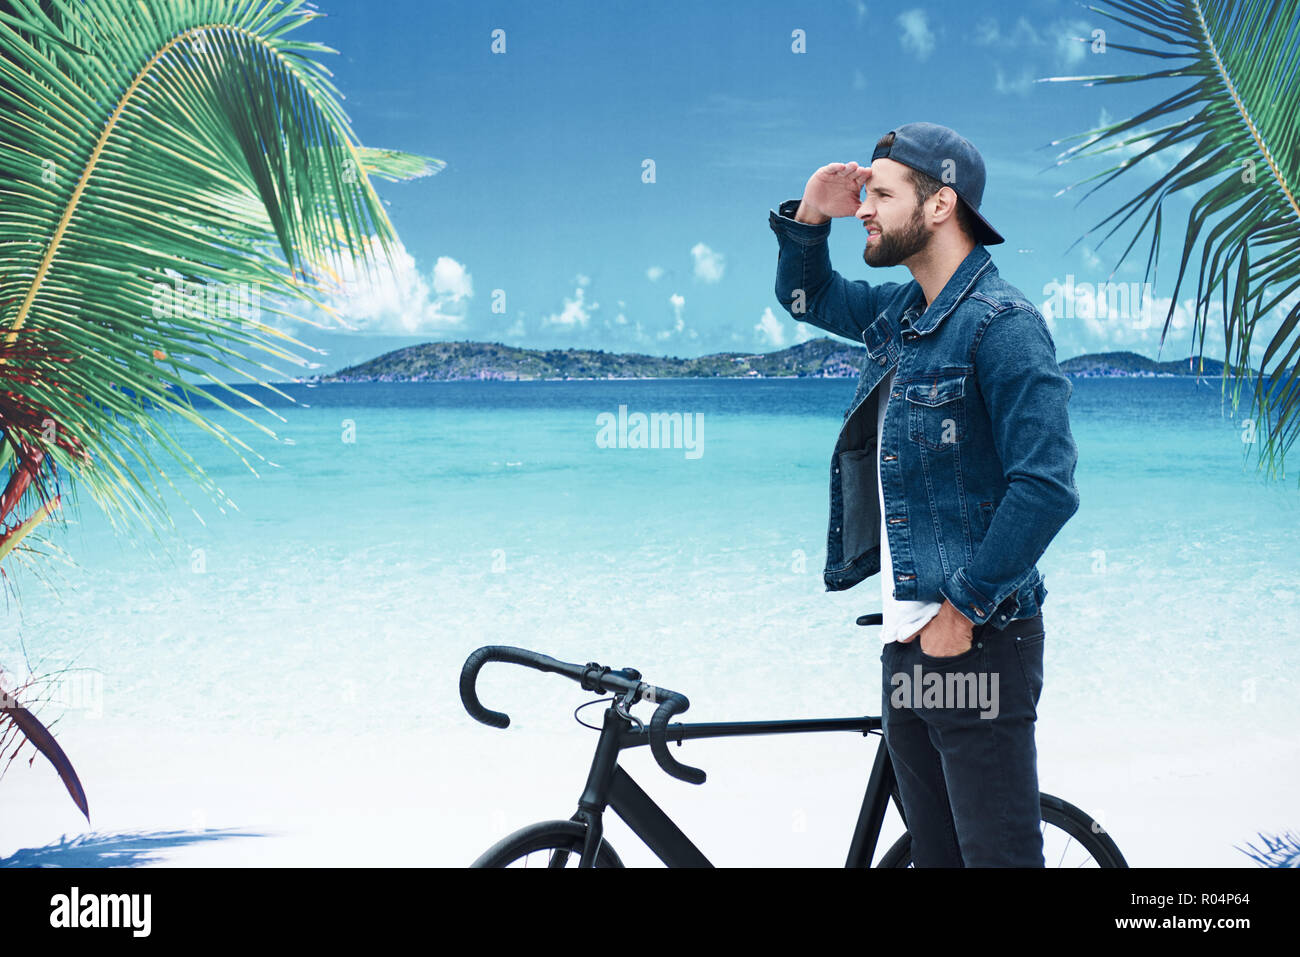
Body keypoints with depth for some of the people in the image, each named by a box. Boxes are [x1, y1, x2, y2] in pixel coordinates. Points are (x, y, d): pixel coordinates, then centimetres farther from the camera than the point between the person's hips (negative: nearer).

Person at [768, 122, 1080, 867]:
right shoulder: (899, 312, 11)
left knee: (997, 853, -4)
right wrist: (808, 218, 9)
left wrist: (965, 607, -18)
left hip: (977, 640, -9)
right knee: (934, 851, 16)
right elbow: (807, 297, 30)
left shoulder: (1000, 323, -15)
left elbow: (1047, 486, -21)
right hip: (910, 636, 9)